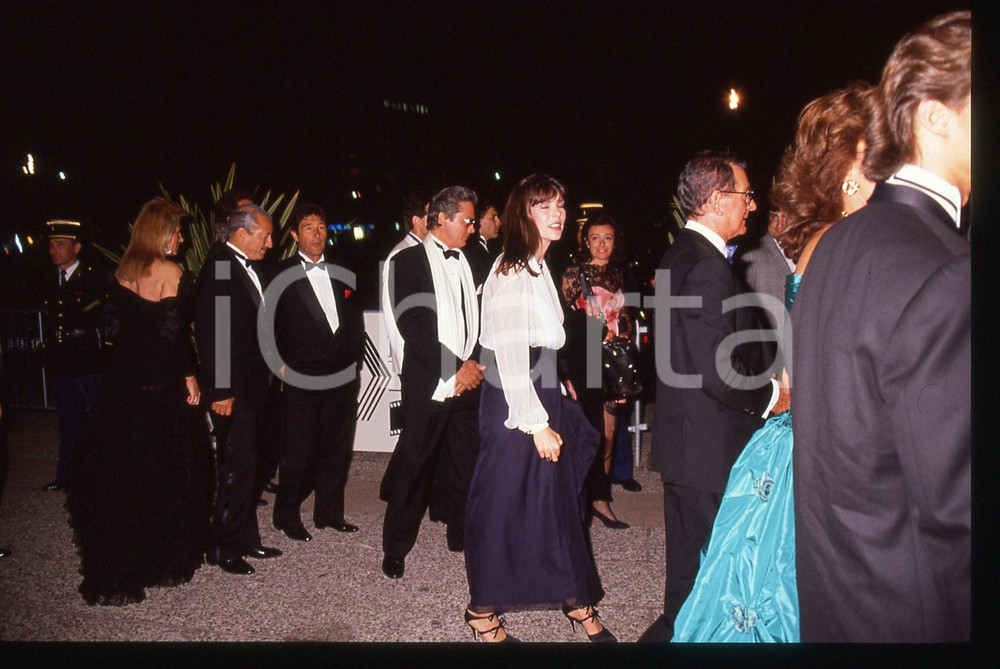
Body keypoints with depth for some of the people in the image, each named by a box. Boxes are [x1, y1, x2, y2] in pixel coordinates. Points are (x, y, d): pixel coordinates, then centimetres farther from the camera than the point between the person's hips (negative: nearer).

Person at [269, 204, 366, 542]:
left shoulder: (342, 274, 13)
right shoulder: (282, 276, 0)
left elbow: (356, 321, 15)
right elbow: (273, 329, -1)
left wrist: (355, 362, 8)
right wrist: (285, 366, -6)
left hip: (343, 375, 4)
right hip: (302, 380, -4)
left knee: (337, 448, 11)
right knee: (300, 452, 2)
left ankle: (329, 512, 26)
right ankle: (287, 516, 21)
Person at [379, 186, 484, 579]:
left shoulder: (469, 262, 13)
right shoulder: (409, 261, -3)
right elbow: (412, 326, -12)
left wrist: (473, 362, 0)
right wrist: (453, 369, -15)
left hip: (468, 380, 5)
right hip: (428, 382, -5)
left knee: (467, 460, 9)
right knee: (414, 465, 2)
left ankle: (463, 533, 28)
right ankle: (395, 549, 18)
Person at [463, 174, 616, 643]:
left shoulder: (538, 267, 13)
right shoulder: (511, 271, -15)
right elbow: (509, 353, -20)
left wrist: (551, 413, 11)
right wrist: (535, 422, -19)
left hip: (544, 395, 9)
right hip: (513, 407, -9)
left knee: (558, 499, 15)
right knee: (502, 505, 4)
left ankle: (576, 603, 29)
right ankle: (483, 611, 22)